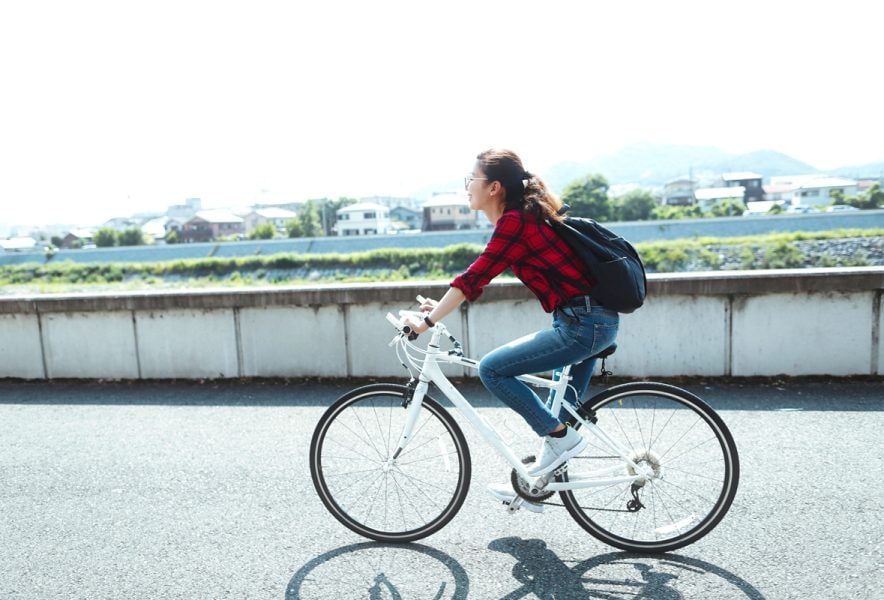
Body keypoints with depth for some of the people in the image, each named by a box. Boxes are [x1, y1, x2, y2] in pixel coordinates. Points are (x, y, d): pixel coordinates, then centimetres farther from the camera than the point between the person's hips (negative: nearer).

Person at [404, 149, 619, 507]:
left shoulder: (514, 222, -15)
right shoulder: (517, 219, 13)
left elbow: (473, 279, -18)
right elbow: (478, 279, 18)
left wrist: (427, 322, -12)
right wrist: (439, 306, 15)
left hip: (582, 325, -11)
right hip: (591, 320, 11)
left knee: (492, 369, -9)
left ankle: (560, 437, 1)